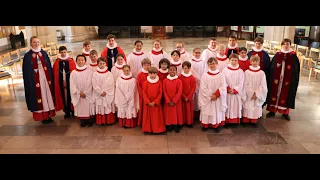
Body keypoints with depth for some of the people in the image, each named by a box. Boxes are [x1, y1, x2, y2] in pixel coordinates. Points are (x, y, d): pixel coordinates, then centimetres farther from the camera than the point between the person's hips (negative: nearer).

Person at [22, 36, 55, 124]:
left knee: (48, 95, 7)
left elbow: (49, 67, 8)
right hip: (35, 80, -3)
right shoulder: (28, 56, -1)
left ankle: (48, 115, 19)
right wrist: (29, 82, -8)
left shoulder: (44, 53, 8)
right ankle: (43, 117, 11)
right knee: (39, 96, 1)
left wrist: (50, 78, 2)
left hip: (46, 78, 3)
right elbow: (26, 71, -2)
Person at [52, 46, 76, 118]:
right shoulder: (57, 62, 2)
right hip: (61, 82, 2)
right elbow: (55, 73, 4)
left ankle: (72, 109, 22)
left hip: (70, 81, -2)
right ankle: (66, 111, 19)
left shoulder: (71, 60, -4)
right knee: (64, 96, 8)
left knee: (70, 95, 7)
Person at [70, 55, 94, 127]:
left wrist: (85, 93, -11)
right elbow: (72, 84, -2)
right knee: (80, 108, 5)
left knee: (88, 107, 2)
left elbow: (89, 83, -7)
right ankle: (82, 121, 19)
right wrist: (79, 92, -10)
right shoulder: (73, 72, 1)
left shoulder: (89, 71, -3)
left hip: (87, 94, -2)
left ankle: (89, 121, 15)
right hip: (78, 95, 2)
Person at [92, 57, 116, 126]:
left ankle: (109, 121, 17)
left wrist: (105, 91, -14)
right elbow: (95, 85, -6)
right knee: (100, 108, 6)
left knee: (108, 108, 6)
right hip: (99, 94, 0)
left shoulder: (109, 74, -2)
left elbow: (110, 84, -8)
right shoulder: (95, 74, -2)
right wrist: (101, 92, -12)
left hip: (108, 94, 0)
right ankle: (101, 121, 17)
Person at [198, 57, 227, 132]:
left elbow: (223, 87, -7)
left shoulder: (221, 75, -2)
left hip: (218, 99, 0)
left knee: (217, 112, 7)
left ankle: (217, 125, 20)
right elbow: (203, 88, -8)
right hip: (207, 98, 0)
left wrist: (216, 95, -17)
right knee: (207, 112, 6)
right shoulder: (205, 75, -4)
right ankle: (205, 125, 20)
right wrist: (210, 95, -16)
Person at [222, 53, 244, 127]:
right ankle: (227, 121, 12)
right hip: (227, 93, 0)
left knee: (236, 107, 6)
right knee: (227, 107, 4)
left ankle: (236, 121, 15)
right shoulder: (225, 70, -1)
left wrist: (234, 90, -13)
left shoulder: (240, 71, 0)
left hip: (237, 93, 0)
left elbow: (241, 83, -4)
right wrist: (228, 89, -14)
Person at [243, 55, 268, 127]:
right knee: (247, 108, 4)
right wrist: (252, 93, -13)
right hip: (248, 95, -1)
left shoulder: (262, 73, -2)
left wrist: (256, 94, -12)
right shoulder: (247, 72, -4)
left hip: (258, 96, 1)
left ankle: (254, 121, 20)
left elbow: (263, 85, -4)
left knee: (256, 108, 7)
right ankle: (246, 121, 16)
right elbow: (245, 84, -7)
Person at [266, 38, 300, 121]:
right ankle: (272, 111, 19)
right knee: (274, 94, 8)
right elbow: (271, 68, 1)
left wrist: (294, 81, -3)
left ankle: (285, 112, 21)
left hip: (288, 81, -1)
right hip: (276, 80, 1)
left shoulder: (293, 56, -1)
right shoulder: (277, 55, 1)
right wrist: (271, 78, -4)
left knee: (285, 95, 8)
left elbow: (296, 70, 1)